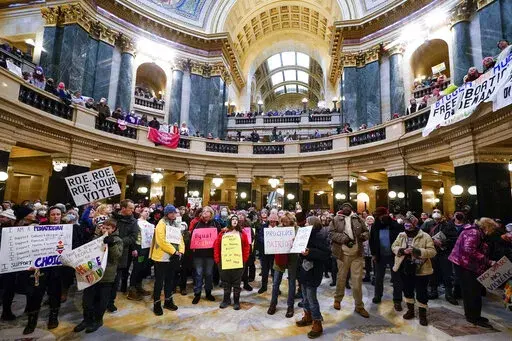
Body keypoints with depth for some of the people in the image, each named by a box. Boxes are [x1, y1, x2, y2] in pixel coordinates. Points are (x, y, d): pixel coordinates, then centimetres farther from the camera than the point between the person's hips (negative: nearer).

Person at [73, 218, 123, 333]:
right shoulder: (97, 237, 9)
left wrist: (111, 244, -30)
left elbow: (117, 256, -18)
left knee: (101, 299, 9)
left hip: (107, 275, -4)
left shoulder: (117, 240, -5)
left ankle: (97, 320, 27)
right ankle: (87, 319, 30)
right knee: (87, 297, 11)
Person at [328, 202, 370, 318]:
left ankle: (359, 306, 17)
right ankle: (338, 299, 33)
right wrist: (344, 238, -18)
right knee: (341, 278, 11)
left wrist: (364, 235, -9)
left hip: (357, 254, 2)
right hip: (343, 254, -2)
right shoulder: (336, 220, 0)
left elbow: (367, 231, 14)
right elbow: (331, 233, -6)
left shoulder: (358, 219, 9)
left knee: (358, 280, 4)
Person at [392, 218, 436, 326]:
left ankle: (422, 314, 23)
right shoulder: (401, 235, 3)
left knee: (421, 292, 5)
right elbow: (394, 247, 3)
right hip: (405, 269, 4)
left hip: (420, 270, -4)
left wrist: (417, 251, -28)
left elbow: (432, 251, -16)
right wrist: (402, 250, -17)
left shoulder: (425, 237, -11)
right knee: (407, 290, 16)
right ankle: (410, 310, 34)